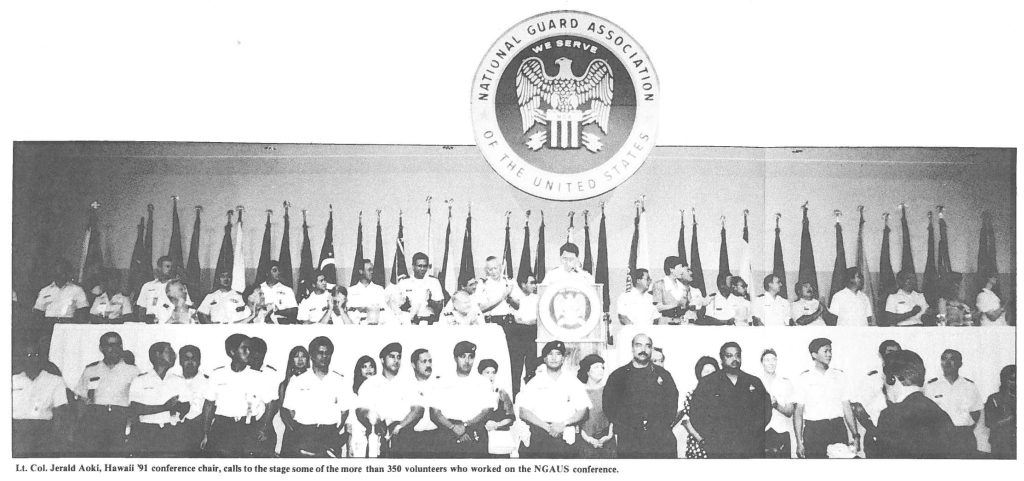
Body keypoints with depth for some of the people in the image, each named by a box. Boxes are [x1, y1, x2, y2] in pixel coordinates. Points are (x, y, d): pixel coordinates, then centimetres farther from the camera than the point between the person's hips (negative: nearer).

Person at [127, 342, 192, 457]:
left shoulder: (179, 381, 16)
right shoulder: (140, 381, 6)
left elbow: (186, 407, 7)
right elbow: (136, 409, -7)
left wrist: (176, 406, -16)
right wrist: (165, 407, -15)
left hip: (172, 433, 2)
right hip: (146, 433, -2)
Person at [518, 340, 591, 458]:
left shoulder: (573, 382, 13)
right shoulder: (534, 383, 11)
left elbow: (582, 411, 7)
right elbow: (523, 413, 3)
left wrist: (563, 424, -10)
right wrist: (546, 426, -9)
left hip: (564, 438, 0)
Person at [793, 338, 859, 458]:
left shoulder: (840, 375, 12)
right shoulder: (804, 378, 4)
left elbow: (847, 409, 11)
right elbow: (798, 412, 1)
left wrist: (856, 436, 2)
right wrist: (799, 442, -7)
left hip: (838, 429, 2)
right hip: (813, 430, -2)